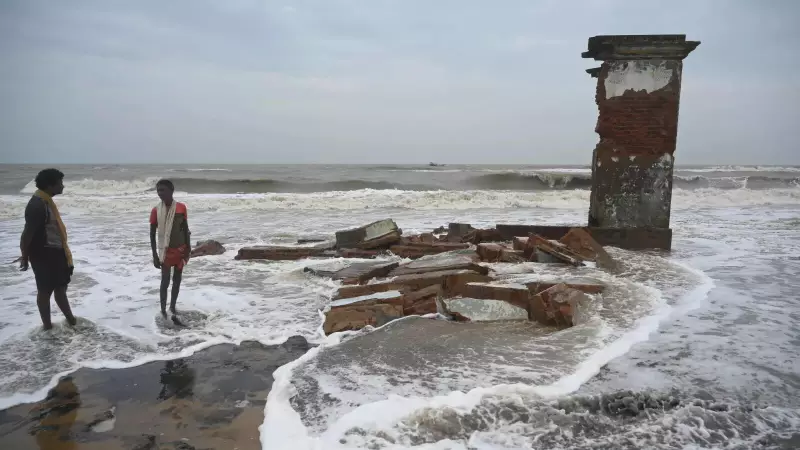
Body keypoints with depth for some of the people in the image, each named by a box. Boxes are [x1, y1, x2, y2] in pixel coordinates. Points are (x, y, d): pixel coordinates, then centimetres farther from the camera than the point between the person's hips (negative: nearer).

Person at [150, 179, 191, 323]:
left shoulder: (181, 208, -5)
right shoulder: (155, 211, -9)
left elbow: (185, 229, 2)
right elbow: (152, 234, -5)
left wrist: (188, 248, 2)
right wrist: (155, 255, -8)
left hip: (180, 249, 2)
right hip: (165, 251, -2)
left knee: (177, 280, 12)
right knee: (165, 281, 0)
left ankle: (172, 307, 26)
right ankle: (163, 311, 9)